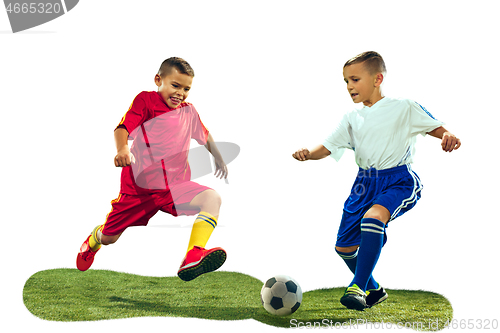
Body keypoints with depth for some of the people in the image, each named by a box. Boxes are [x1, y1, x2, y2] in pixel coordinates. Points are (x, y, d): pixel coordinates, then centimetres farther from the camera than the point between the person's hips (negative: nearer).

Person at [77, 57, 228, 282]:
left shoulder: (189, 111, 12)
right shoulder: (145, 100, -3)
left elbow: (205, 136, 31)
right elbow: (123, 127, -16)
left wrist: (219, 159, 40)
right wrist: (122, 149, -36)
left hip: (176, 186, 3)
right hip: (139, 187, -3)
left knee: (212, 198, -27)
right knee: (108, 238, 9)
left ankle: (193, 258, -45)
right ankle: (92, 242, 50)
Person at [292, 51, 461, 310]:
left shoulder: (404, 108, -1)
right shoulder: (352, 118, 12)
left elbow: (435, 127, 1)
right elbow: (328, 147, 8)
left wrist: (448, 136, -22)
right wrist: (308, 153, -12)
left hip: (399, 181, -6)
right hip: (365, 183, 6)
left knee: (372, 218, -35)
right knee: (344, 246, 5)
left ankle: (358, 288, -29)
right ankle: (373, 290, 30)